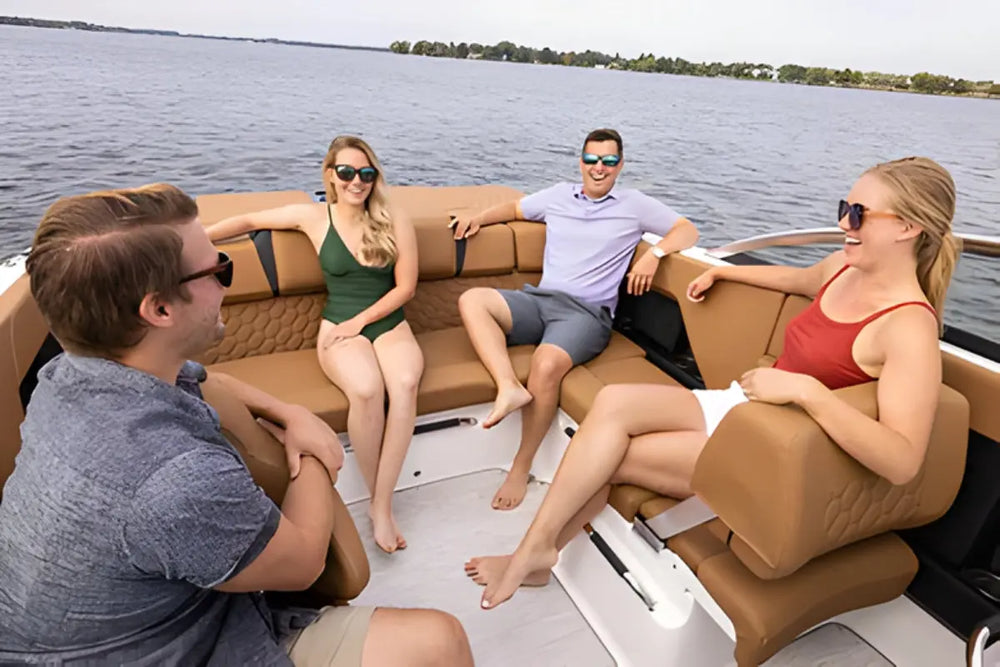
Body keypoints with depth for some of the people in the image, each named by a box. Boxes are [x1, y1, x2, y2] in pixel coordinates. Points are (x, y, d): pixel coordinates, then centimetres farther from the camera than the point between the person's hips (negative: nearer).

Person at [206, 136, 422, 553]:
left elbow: (405, 287, 1)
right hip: (339, 328, -1)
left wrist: (360, 321, -8)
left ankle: (382, 506, -24)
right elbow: (249, 221, 14)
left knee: (405, 383, -35)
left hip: (389, 324, 1)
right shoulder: (314, 218, 4)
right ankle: (378, 500, -13)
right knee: (367, 390, -35)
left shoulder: (395, 222, 2)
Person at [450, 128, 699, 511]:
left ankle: (521, 468, -16)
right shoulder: (558, 195, 21)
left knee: (546, 364, -35)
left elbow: (688, 231, 11)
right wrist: (480, 218, 16)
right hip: (538, 300, 5)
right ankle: (509, 387, -37)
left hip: (587, 312, -4)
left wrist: (654, 254, -9)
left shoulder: (634, 205, 12)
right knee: (472, 299, -21)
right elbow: (515, 209, 35)